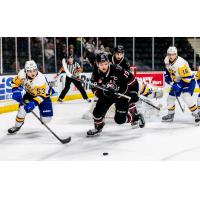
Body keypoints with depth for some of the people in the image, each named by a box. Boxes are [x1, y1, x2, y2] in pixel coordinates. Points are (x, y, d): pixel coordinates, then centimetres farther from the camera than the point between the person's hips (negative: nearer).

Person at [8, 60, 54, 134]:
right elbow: (15, 82, -8)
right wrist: (16, 91, -25)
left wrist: (34, 103, -48)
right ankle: (17, 126, 7)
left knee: (46, 119, -10)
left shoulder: (41, 80, -37)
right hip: (30, 93, 3)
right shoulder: (22, 74, -24)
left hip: (44, 93, -3)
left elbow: (41, 95, -34)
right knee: (23, 108, -20)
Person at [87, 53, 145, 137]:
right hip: (106, 95, 4)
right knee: (98, 111, -11)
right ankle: (98, 127, 20)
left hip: (122, 94, -4)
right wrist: (103, 93, -34)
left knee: (120, 119, -9)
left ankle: (136, 116, 20)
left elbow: (131, 79, -21)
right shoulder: (96, 74, -16)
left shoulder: (117, 70, -28)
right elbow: (95, 89, -14)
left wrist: (133, 93, -20)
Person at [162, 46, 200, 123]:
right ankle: (170, 115, 27)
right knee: (171, 96, 8)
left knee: (186, 96, -27)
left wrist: (178, 86, -31)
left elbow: (187, 78, -31)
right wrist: (167, 76, 4)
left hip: (189, 81, -8)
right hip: (177, 82, 8)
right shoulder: (167, 60, -8)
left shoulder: (181, 63, -33)